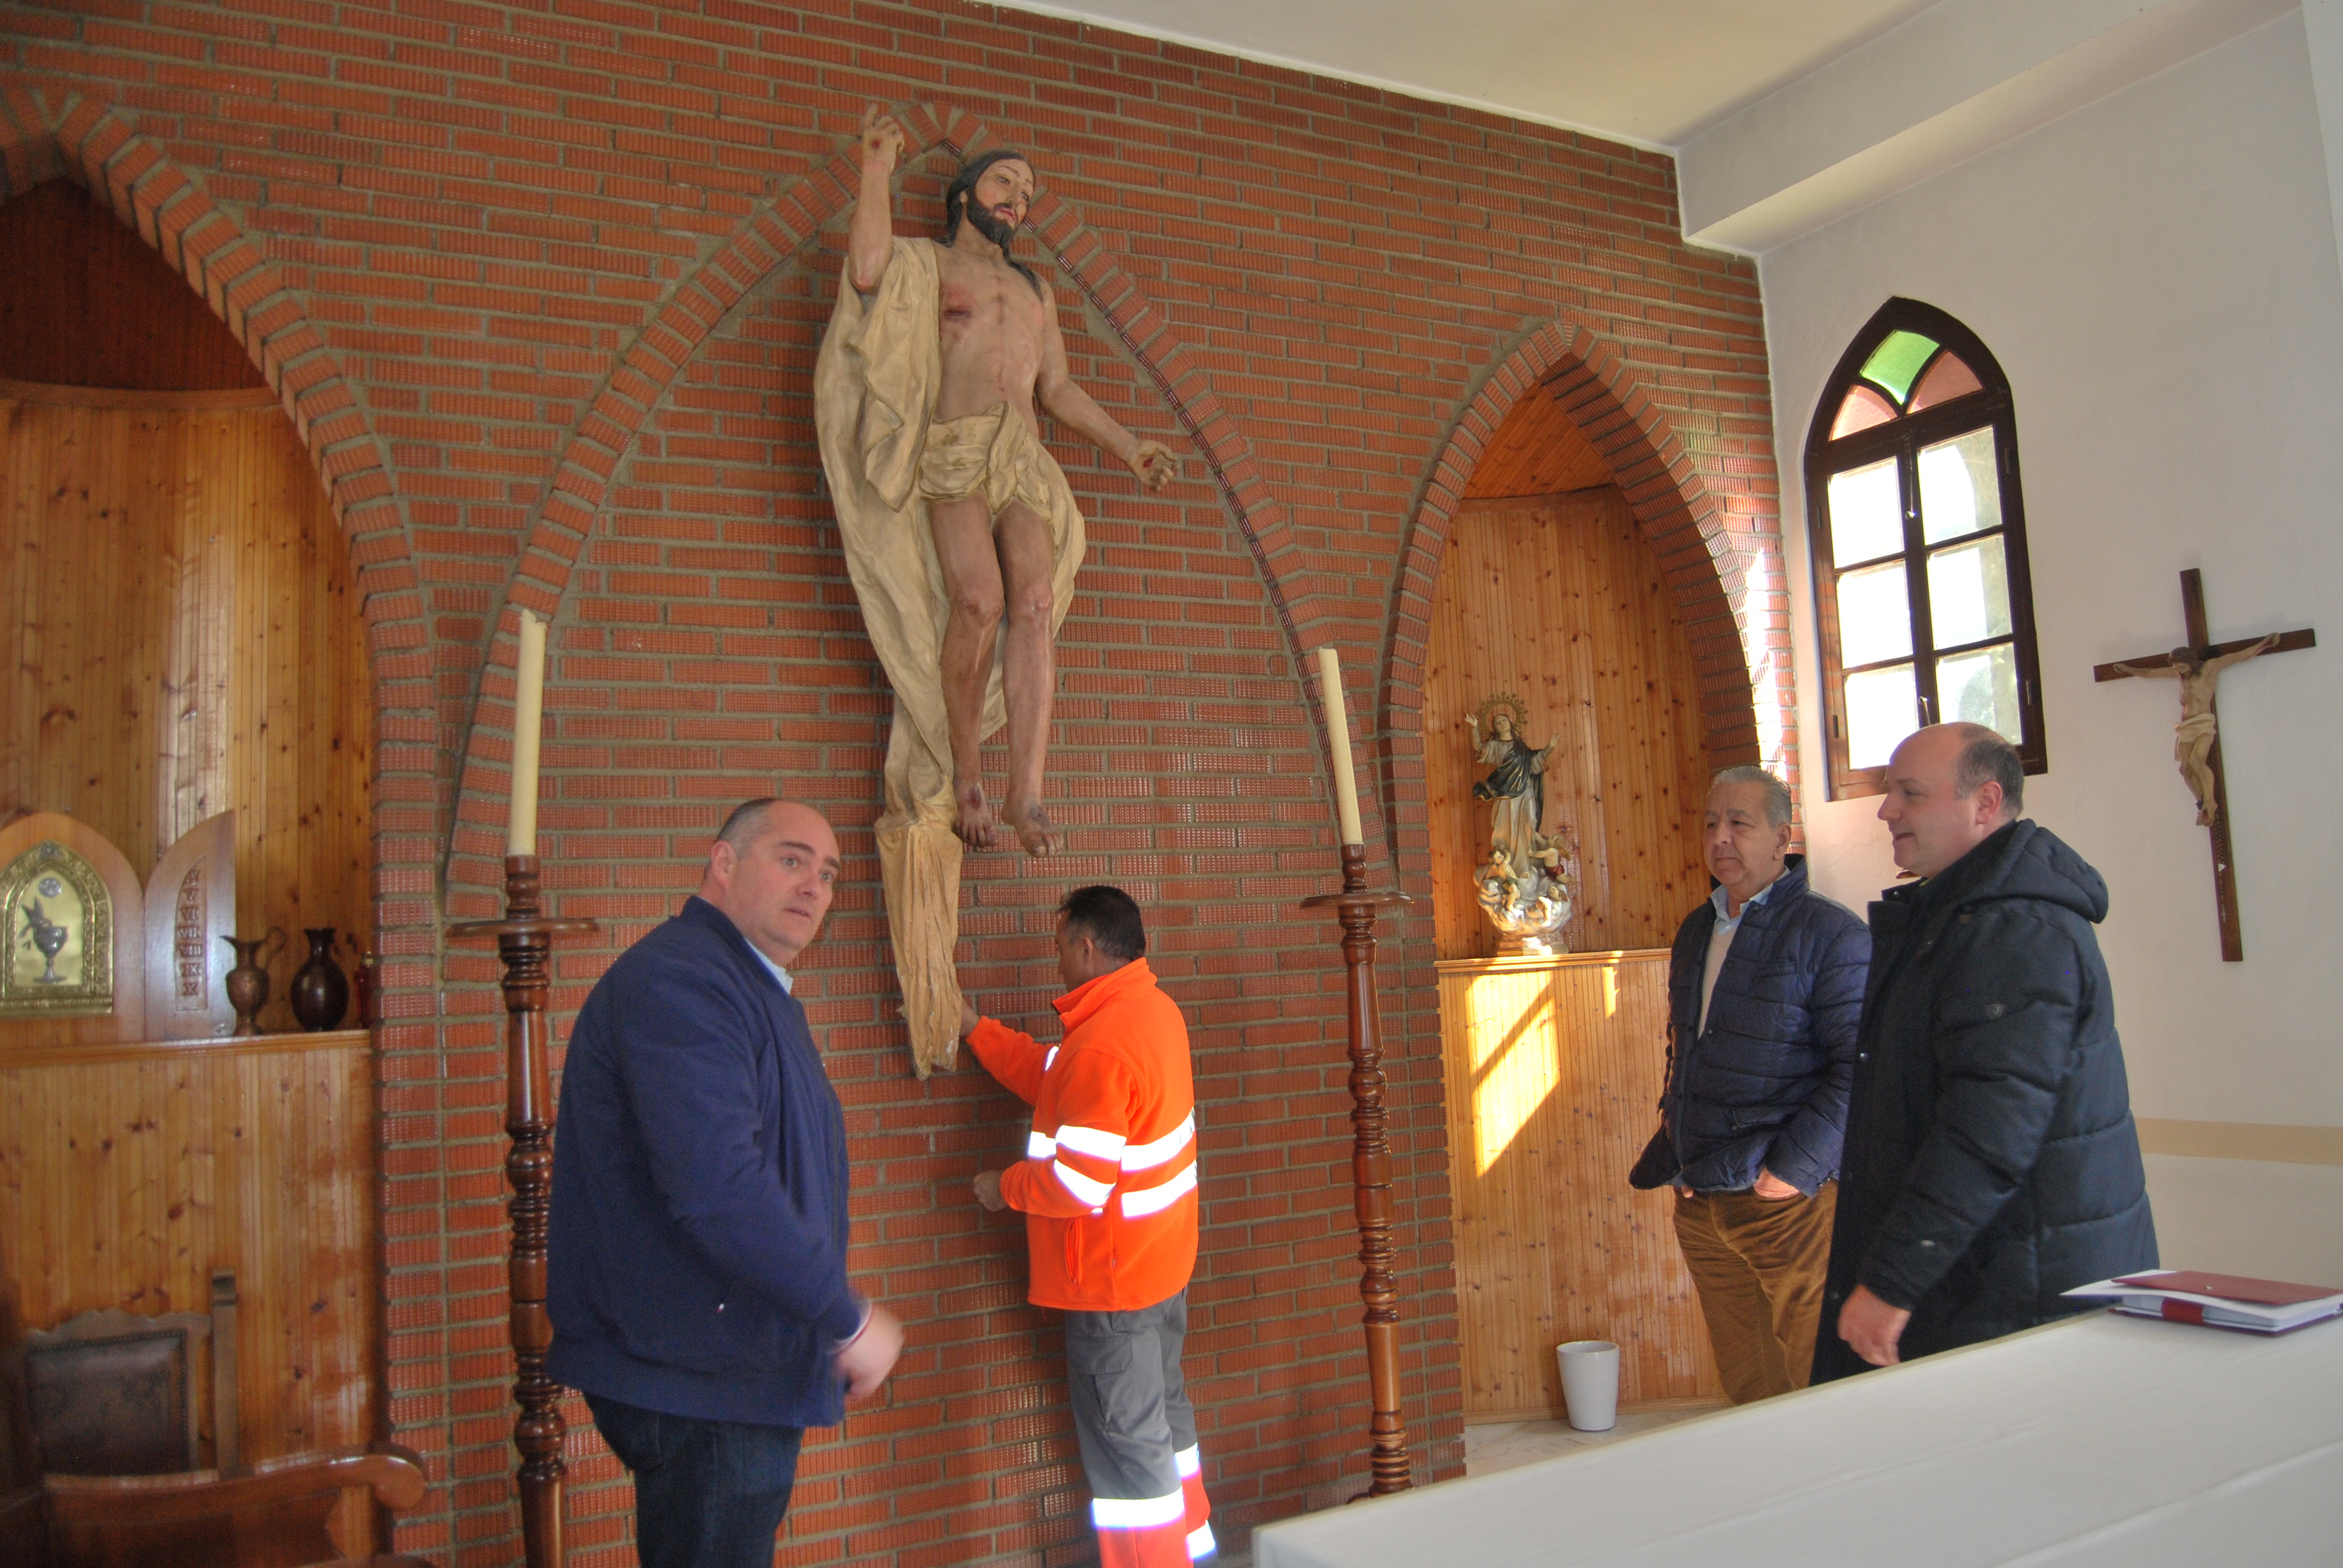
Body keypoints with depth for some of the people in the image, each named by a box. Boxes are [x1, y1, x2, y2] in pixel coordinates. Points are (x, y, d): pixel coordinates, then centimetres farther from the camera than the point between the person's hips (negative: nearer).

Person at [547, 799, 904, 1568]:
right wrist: (849, 1320, -21)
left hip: (738, 1372, 10)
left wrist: (832, 1318, 18)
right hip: (696, 1386, -10)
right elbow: (716, 1188, -30)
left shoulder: (757, 991, 15)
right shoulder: (677, 977, -19)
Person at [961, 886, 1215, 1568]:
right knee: (1162, 1408, 23)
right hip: (1163, 1259, 10)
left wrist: (1005, 1187, -10)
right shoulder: (1154, 1007, 3)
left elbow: (1080, 1184, -28)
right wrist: (977, 1030, 13)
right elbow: (1058, 1083, 14)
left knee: (1124, 1436, 4)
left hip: (1111, 1280, -10)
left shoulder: (1102, 1044, -28)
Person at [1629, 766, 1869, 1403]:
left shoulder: (1830, 933, -9)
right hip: (1700, 1202, 7)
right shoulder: (1696, 931, 14)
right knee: (1745, 1386, 14)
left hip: (1788, 1201, -6)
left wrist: (1795, 1168, -18)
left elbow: (1860, 1066, -15)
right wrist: (1673, 1151, 14)